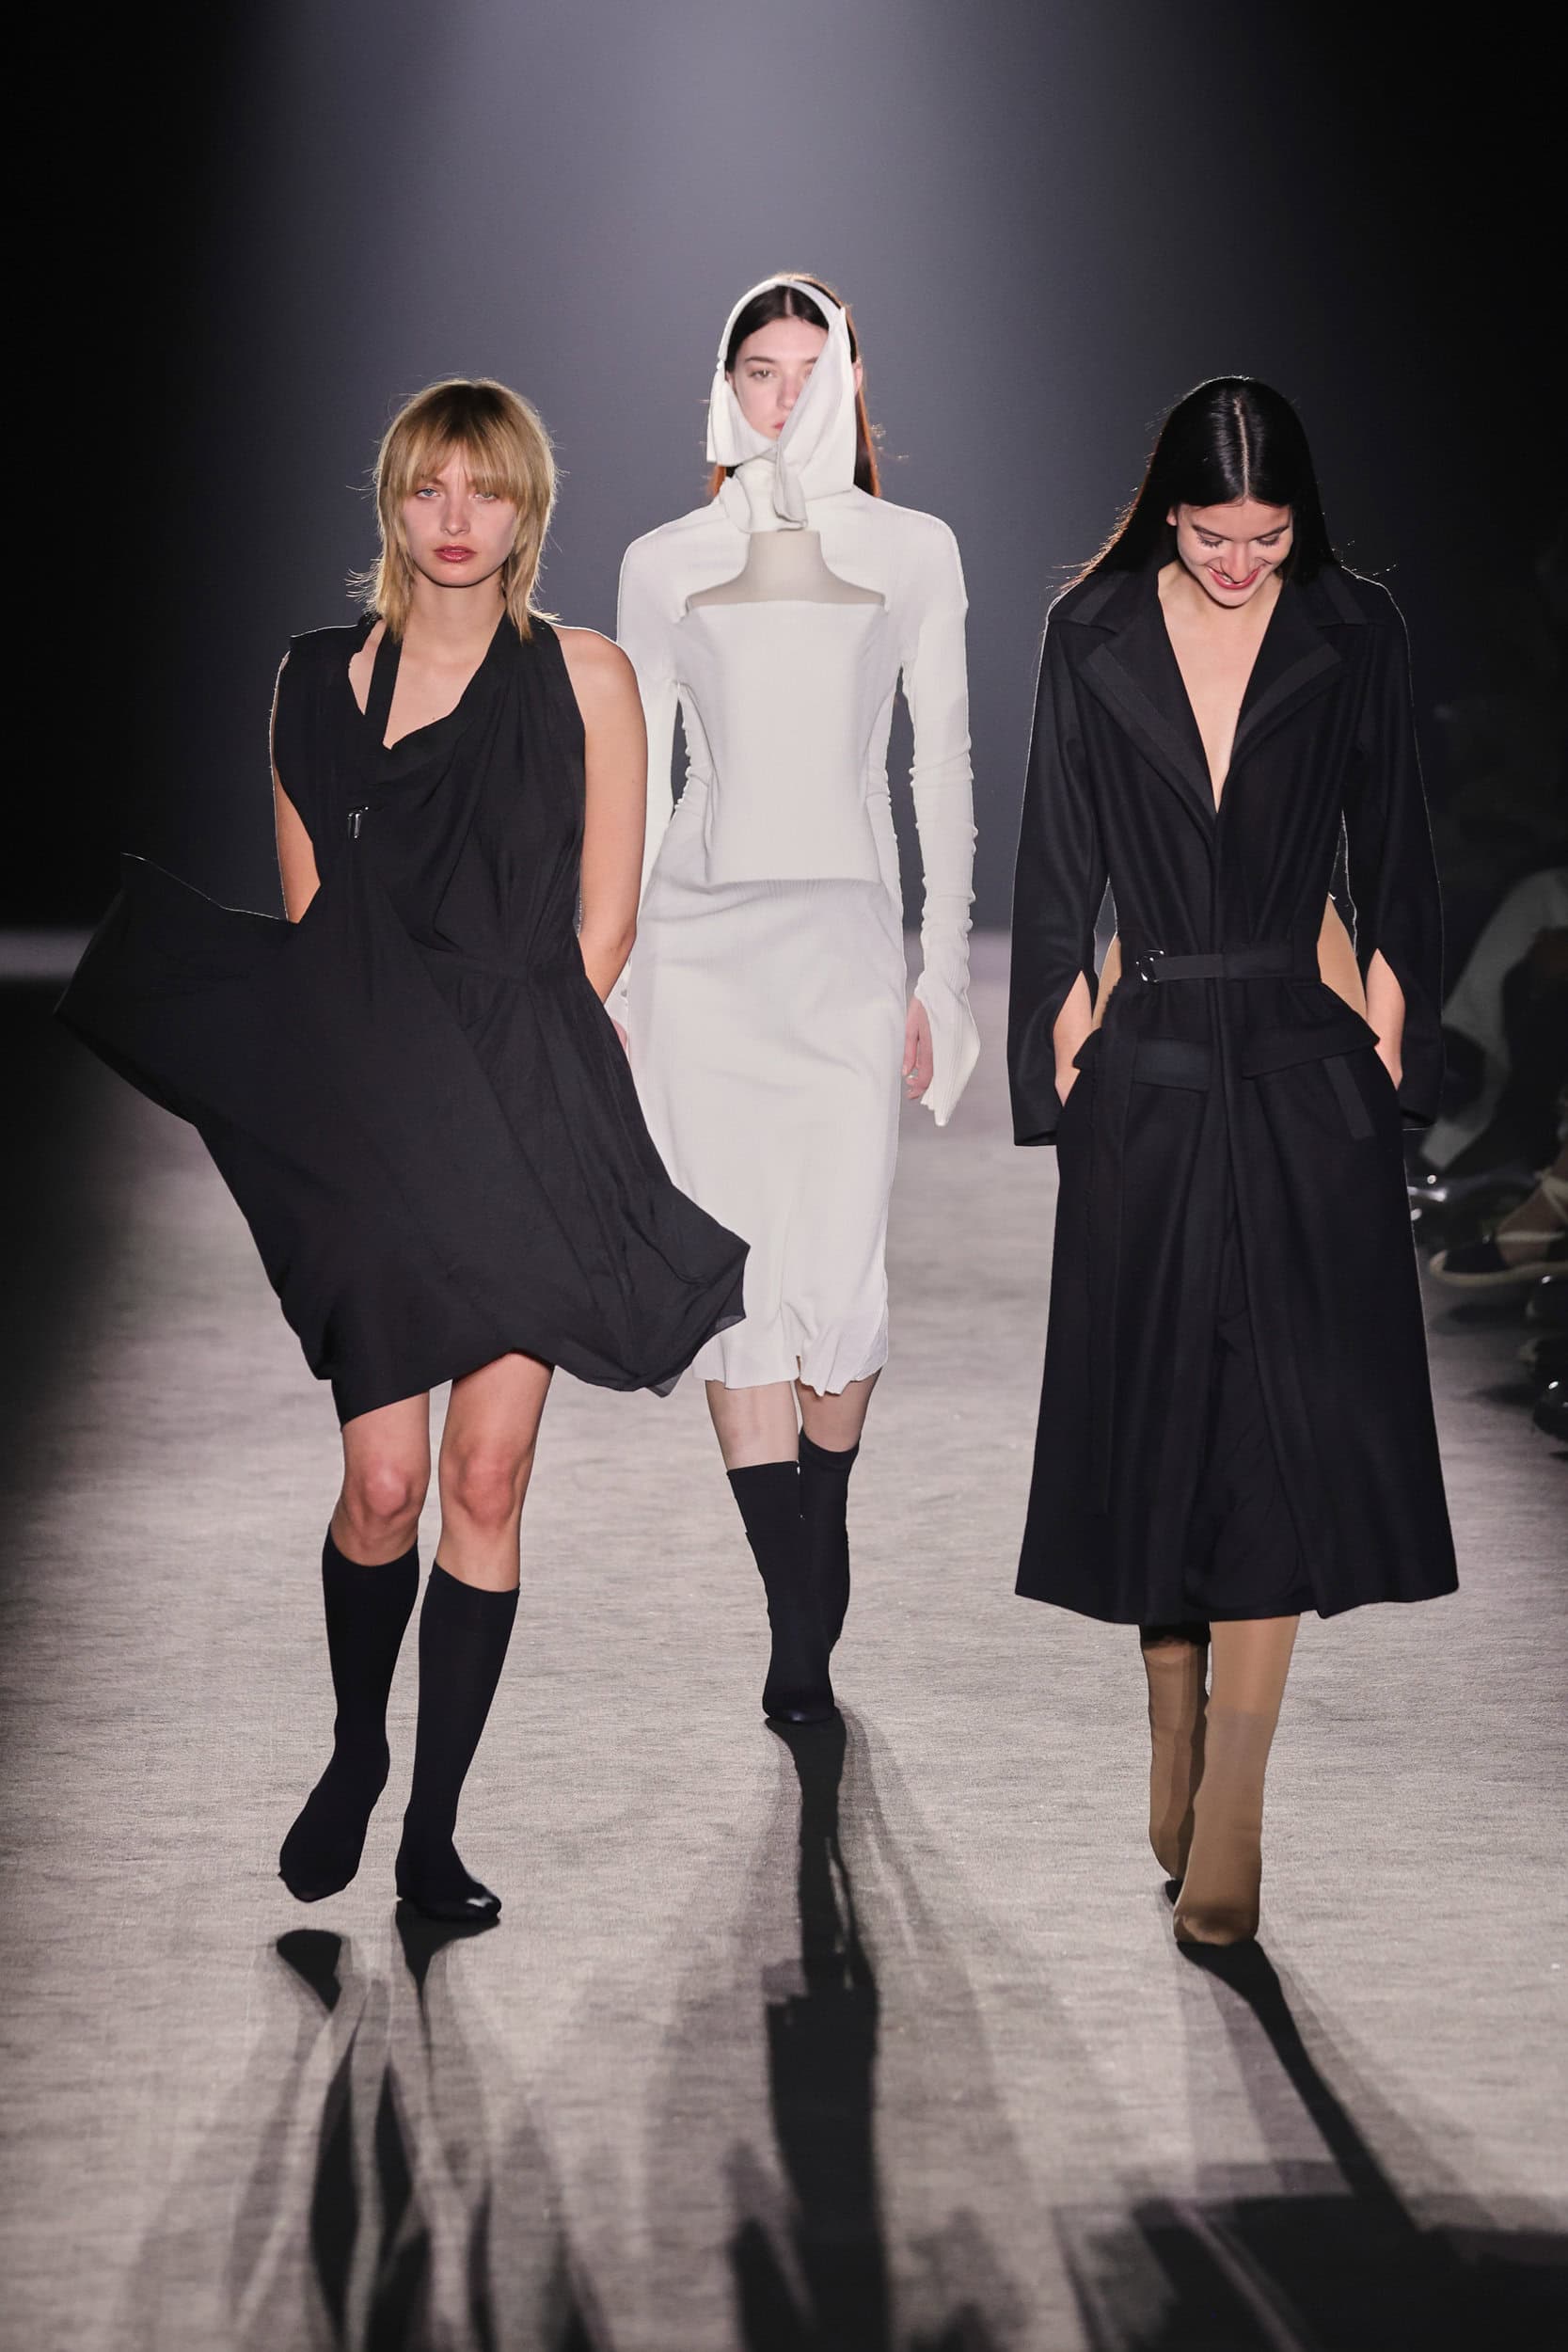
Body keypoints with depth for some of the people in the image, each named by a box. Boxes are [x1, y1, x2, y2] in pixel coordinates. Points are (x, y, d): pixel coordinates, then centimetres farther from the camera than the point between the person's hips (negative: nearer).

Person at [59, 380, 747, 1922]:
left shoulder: (584, 677, 4)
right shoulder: (323, 681, 10)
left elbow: (602, 924, 3)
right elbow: (307, 921, 12)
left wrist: (512, 1073, -2)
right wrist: (380, 1079, 2)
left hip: (526, 1126, -1)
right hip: (369, 1134, 1)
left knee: (488, 1480, -1)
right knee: (382, 1486, -2)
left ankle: (434, 1826, 12)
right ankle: (354, 1751, 26)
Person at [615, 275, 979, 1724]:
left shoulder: (914, 553, 9)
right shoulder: (665, 563, 10)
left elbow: (942, 769, 8)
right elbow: (632, 780, 11)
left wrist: (944, 972, 3)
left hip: (848, 936, -1)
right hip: (703, 937, 1)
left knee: (845, 1280, -7)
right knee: (740, 1274, -5)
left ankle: (815, 1555, 20)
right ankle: (802, 1627, -1)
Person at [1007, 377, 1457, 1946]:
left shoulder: (1355, 637, 2)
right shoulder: (1092, 638, 3)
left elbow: (1392, 856, 7)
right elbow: (1056, 860, 6)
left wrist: (1394, 1034, 2)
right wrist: (1056, 1047, 2)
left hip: (1302, 1071, -1)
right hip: (1148, 1075, 1)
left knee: (1281, 1422, -6)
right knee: (1153, 1412, 6)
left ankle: (1228, 1817, -3)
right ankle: (1174, 1745, 23)